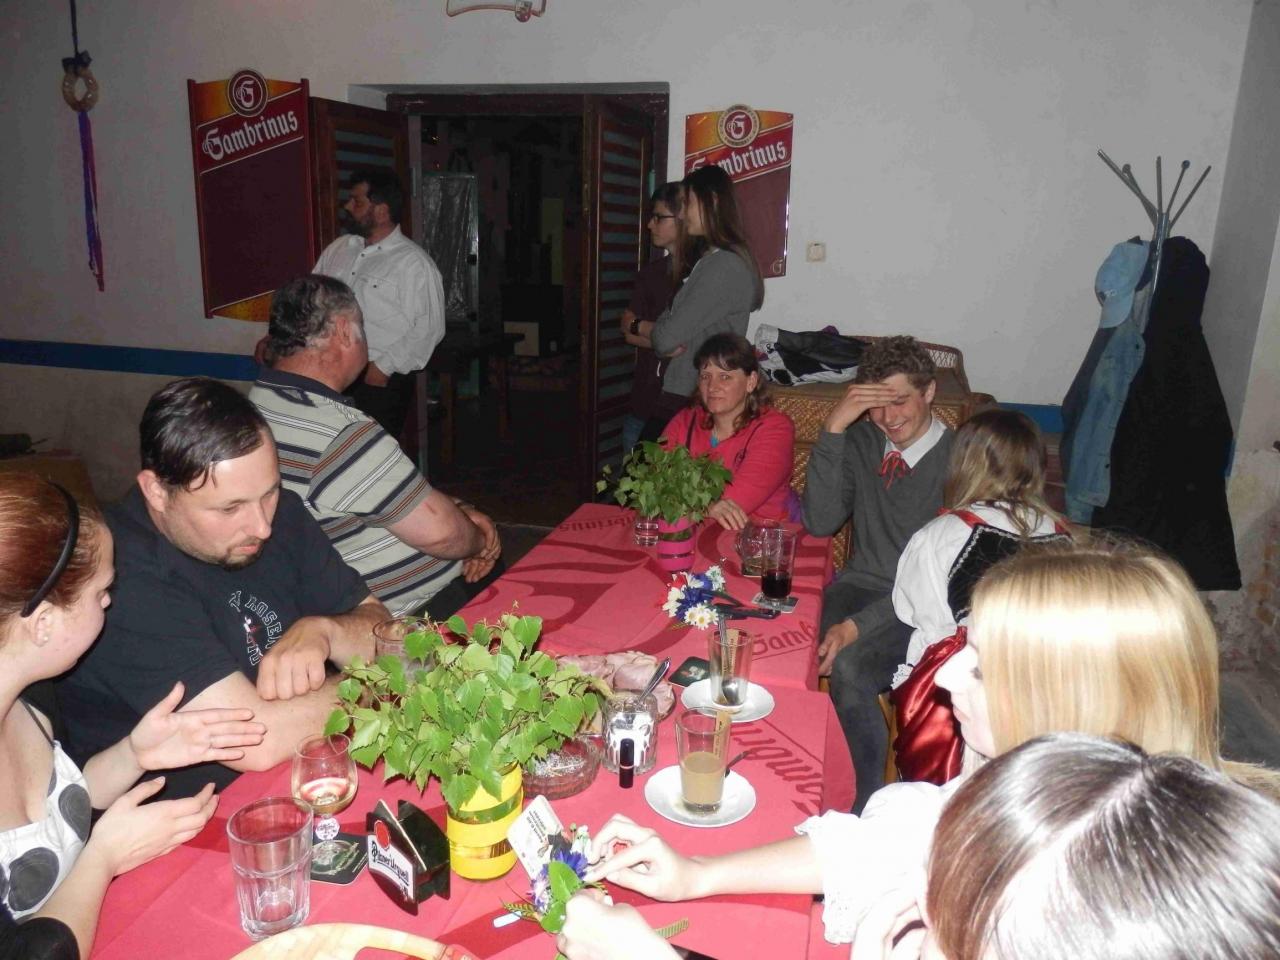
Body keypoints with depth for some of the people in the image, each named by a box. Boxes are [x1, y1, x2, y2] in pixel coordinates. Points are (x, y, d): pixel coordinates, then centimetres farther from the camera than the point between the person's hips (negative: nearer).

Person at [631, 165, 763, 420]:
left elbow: (667, 338, -20)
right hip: (688, 392, 9)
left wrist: (641, 326, 1)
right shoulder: (711, 260, 15)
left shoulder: (724, 266, -17)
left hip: (695, 397, -9)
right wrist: (655, 329, -12)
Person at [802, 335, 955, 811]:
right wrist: (833, 429, -14)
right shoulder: (860, 443, 6)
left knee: (849, 664, -32)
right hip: (859, 585, 4)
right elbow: (820, 522, -5)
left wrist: (857, 626, -24)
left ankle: (866, 805, -11)